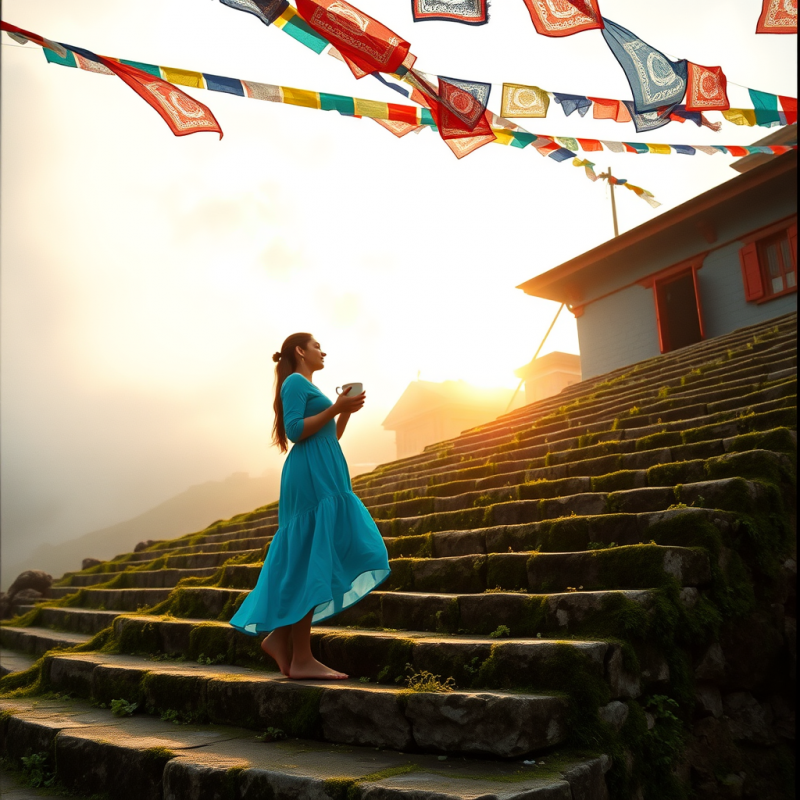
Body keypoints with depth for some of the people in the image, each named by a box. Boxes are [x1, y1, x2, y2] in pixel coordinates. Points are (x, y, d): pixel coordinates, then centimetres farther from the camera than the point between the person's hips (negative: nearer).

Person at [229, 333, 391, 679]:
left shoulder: (309, 387, 25)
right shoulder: (295, 381, -2)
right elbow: (295, 430, -14)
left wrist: (346, 411, 14)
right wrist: (336, 408, -13)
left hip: (325, 476, 10)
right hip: (311, 474, -10)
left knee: (304, 562, 8)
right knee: (310, 562, -10)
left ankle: (279, 636, 13)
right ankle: (301, 658, -8)